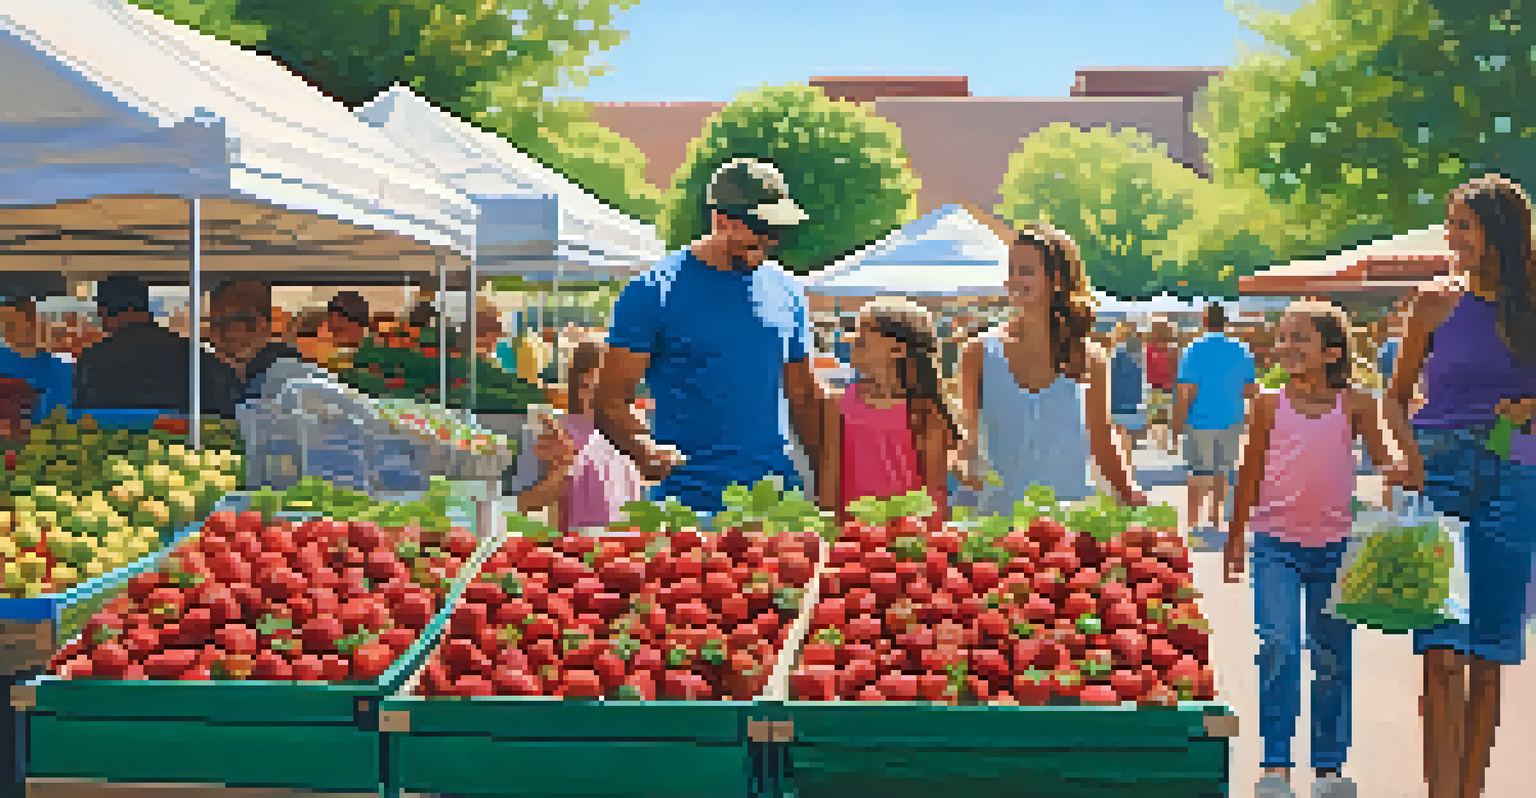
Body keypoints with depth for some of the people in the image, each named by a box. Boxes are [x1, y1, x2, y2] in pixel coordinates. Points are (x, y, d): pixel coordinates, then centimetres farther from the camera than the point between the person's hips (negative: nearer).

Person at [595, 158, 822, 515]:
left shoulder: (785, 291, 13)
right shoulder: (654, 291, -3)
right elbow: (611, 402, -6)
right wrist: (646, 451, -25)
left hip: (779, 499, 4)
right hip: (689, 502, -4)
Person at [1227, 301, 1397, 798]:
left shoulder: (1353, 405, 1)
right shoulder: (1269, 405, 2)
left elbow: (1384, 459, 2)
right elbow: (1251, 473, 8)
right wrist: (1236, 537, 11)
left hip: (1334, 544, 1)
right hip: (1276, 541, -1)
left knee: (1332, 655, 9)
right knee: (1278, 646, -13)